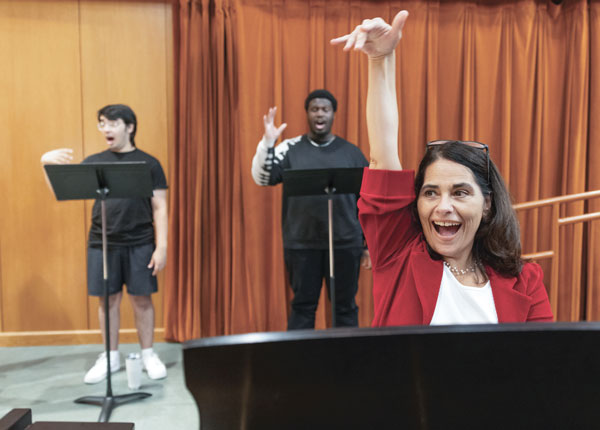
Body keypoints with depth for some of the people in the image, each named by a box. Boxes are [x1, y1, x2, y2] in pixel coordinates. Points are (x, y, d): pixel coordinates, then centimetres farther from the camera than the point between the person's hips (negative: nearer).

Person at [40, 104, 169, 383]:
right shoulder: (94, 162, 8)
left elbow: (159, 208, 0)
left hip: (139, 244, -2)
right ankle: (111, 357, 24)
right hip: (102, 244, 2)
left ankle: (148, 355, 20)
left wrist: (161, 246, -7)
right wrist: (47, 163, -14)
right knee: (108, 300, 9)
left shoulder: (149, 163, 1)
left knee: (141, 298, 5)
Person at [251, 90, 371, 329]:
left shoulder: (351, 152, 8)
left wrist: (369, 244, 6)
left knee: (345, 307, 8)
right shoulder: (290, 148, 6)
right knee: (303, 306, 7)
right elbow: (262, 179, -6)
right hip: (302, 244, 0)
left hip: (345, 244, 1)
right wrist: (268, 142, -18)